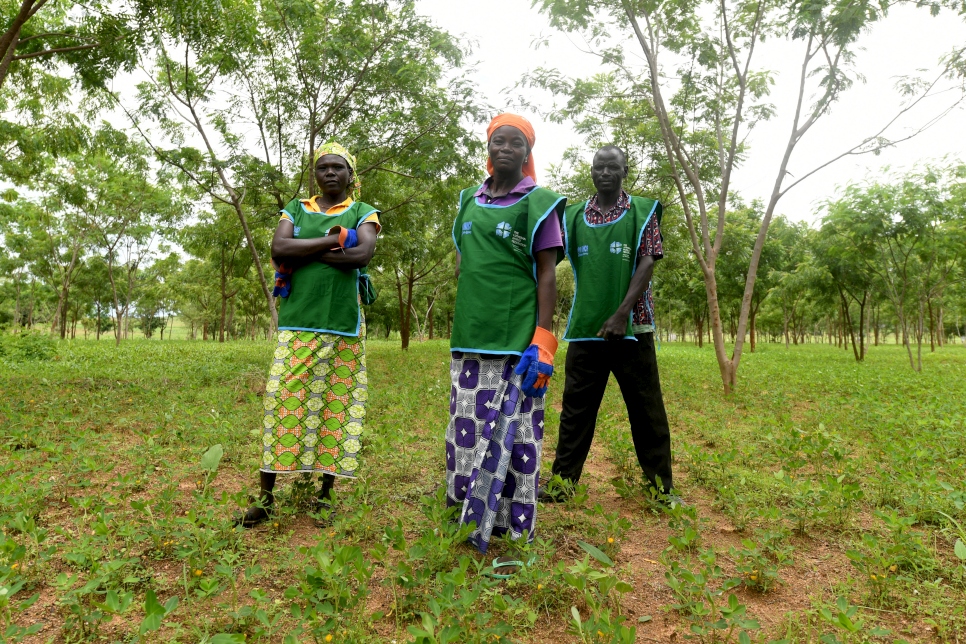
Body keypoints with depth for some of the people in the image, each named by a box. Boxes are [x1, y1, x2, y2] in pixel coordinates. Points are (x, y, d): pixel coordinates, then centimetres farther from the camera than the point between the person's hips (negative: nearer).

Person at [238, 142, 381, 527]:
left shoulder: (363, 213, 11)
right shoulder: (296, 209, 16)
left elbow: (362, 254, -10)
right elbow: (278, 249, -3)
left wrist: (301, 253, -7)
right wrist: (335, 239, -9)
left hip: (344, 325, -1)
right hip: (297, 322, 1)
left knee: (336, 405, 2)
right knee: (283, 402, -2)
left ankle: (325, 493, 13)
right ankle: (266, 496, 7)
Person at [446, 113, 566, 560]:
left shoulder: (537, 203, 0)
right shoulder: (469, 201, 15)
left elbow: (547, 274, -5)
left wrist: (542, 341, -13)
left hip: (516, 342, -5)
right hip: (469, 339, 6)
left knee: (514, 432, -2)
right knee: (466, 430, 10)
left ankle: (515, 530, 12)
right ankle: (467, 522, 25)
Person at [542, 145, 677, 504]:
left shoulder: (643, 212, 4)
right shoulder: (574, 216, 11)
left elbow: (646, 265, -4)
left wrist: (622, 314, -14)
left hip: (632, 327, -2)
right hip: (584, 328, 2)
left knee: (646, 410, 5)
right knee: (576, 408, 7)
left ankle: (661, 488, 18)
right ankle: (562, 483, 17)